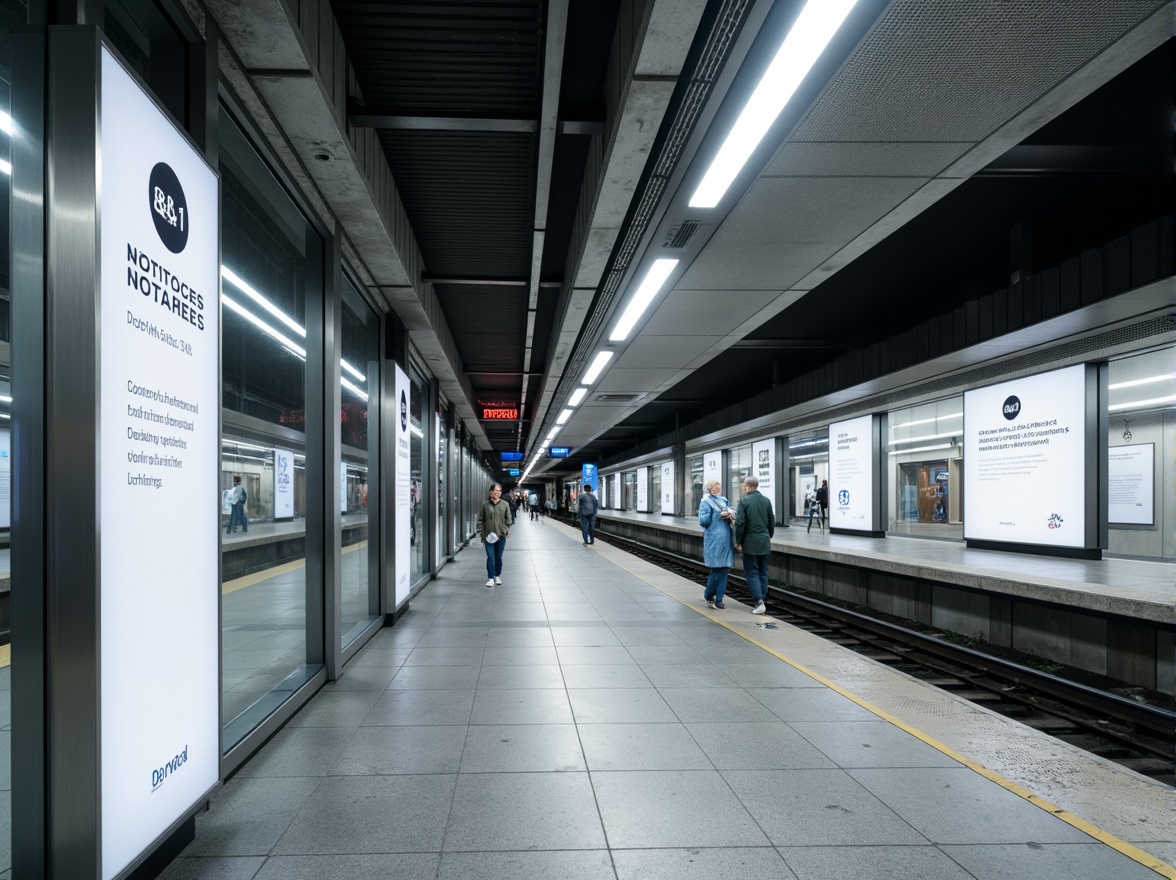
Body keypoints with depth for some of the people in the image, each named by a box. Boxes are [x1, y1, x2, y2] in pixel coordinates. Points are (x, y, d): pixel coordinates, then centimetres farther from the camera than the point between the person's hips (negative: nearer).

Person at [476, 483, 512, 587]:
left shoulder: (505, 504, 3)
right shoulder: (485, 504, -1)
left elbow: (508, 519, 8)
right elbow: (480, 519, 3)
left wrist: (507, 529, -2)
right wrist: (480, 532, -2)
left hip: (501, 535, 1)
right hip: (488, 535, -1)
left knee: (498, 556, 11)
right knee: (490, 557, -5)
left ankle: (497, 576, 27)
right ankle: (490, 578, 0)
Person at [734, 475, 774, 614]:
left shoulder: (744, 501, -11)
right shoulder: (766, 501, 6)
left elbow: (740, 523, -14)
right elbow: (772, 521, 11)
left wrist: (738, 541, -5)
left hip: (750, 543, -5)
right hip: (764, 543, 5)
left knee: (752, 573, 0)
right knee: (763, 572, 11)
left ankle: (759, 601, -10)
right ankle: (761, 601, 14)